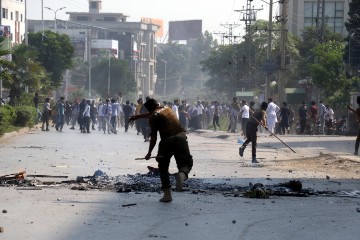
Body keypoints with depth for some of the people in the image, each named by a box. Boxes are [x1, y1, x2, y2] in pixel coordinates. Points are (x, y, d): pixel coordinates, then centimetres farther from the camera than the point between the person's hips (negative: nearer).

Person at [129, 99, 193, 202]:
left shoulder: (153, 117, 4)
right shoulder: (167, 109, 23)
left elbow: (153, 137, -1)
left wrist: (149, 153, 9)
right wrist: (137, 116, 55)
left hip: (167, 140, -4)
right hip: (181, 136, 4)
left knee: (163, 167, 15)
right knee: (186, 163, 7)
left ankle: (167, 194, 8)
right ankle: (182, 174, -30)